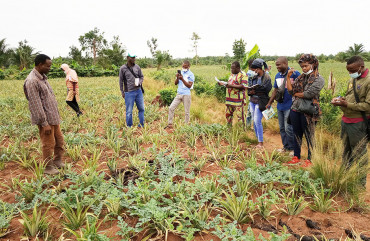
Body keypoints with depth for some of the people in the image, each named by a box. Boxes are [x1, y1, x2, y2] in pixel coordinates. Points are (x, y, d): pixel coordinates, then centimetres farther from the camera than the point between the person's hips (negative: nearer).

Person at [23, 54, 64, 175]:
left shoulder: (42, 77, 10)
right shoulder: (32, 81, -19)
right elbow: (35, 105, -21)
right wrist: (44, 123, -20)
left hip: (53, 117, 9)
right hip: (46, 119, -9)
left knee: (59, 141, 18)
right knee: (48, 144, 4)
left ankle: (58, 161, 33)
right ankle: (48, 167, 20)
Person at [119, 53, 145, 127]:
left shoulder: (137, 67, 4)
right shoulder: (123, 68, -4)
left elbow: (141, 77, 11)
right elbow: (121, 81, 1)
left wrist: (139, 83, -10)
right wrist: (122, 92, 1)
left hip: (138, 91, 4)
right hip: (129, 93, -4)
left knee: (141, 109, 10)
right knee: (129, 111, 1)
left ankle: (141, 125, 25)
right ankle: (129, 127, 15)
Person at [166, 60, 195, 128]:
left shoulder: (191, 74, -3)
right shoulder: (180, 72, 12)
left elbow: (189, 85, -10)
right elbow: (175, 83, 10)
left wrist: (182, 79, -18)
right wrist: (177, 78, -10)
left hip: (186, 95, -4)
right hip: (179, 94, 5)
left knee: (187, 112, 2)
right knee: (171, 108, -4)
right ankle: (170, 124, 5)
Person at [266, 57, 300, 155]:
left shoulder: (294, 74, -11)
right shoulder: (277, 75, 11)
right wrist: (269, 103, 19)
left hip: (289, 106, -7)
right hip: (280, 105, 7)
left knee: (288, 128, -5)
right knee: (282, 128, 14)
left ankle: (292, 148, 11)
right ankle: (285, 146, 27)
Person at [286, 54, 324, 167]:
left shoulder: (318, 79, -7)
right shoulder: (300, 77, 13)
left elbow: (309, 94, -17)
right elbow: (290, 90, 4)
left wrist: (296, 94, -3)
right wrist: (288, 77, -3)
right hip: (295, 110, 6)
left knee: (309, 136, 4)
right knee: (296, 134, 14)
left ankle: (310, 159, 17)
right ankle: (296, 156, 28)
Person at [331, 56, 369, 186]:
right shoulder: (353, 79, 13)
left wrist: (347, 104, -21)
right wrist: (341, 99, 4)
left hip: (358, 124, -8)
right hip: (346, 120, 8)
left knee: (358, 155, 2)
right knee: (346, 152, 17)